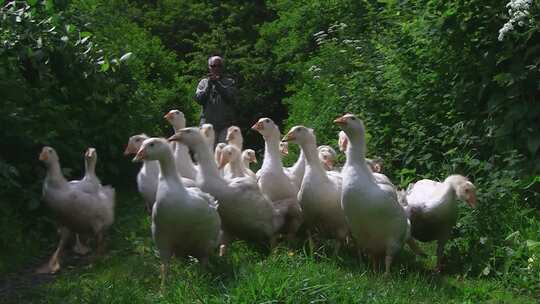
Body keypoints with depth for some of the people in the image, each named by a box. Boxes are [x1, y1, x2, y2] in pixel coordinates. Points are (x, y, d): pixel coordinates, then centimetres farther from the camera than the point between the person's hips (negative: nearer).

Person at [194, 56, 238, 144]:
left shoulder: (230, 82, 10)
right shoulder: (203, 82, 14)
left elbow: (231, 98, -7)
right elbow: (199, 99, 0)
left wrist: (217, 83, -10)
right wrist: (209, 84, -7)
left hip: (226, 124, -1)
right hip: (208, 123, 1)